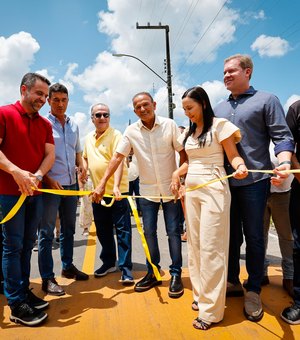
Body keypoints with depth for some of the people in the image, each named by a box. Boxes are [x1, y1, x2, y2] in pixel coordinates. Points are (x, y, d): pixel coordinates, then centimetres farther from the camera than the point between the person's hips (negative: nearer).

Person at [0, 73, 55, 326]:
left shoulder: (45, 124, 12)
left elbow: (50, 155, 5)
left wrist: (38, 176, -13)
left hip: (36, 193, 6)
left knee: (28, 244, 12)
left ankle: (24, 291, 25)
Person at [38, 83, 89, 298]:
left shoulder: (74, 125, 12)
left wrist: (81, 165, 0)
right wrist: (48, 179, -18)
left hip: (71, 183, 6)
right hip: (50, 184, -6)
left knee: (69, 228, 16)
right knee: (47, 232, 0)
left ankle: (68, 266, 31)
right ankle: (47, 278, 9)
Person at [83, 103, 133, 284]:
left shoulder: (115, 135, -9)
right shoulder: (89, 138, 12)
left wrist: (116, 186, -32)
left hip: (117, 191, -7)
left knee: (122, 230, -1)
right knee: (103, 230, 16)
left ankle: (126, 268, 7)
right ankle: (109, 262, 32)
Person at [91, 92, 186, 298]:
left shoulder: (169, 125, -7)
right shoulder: (131, 131, -4)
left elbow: (183, 152, -4)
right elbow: (118, 157, -7)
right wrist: (102, 184, -13)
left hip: (170, 188, -2)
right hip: (147, 190, 2)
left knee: (173, 231, 4)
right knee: (149, 232, 8)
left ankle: (176, 274, 17)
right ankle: (153, 273, 23)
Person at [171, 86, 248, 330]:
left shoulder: (219, 125, -5)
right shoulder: (188, 132, 15)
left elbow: (233, 155, -8)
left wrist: (240, 166, -29)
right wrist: (177, 173, 6)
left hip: (213, 189, -7)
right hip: (191, 190, 8)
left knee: (210, 247, -7)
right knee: (194, 244, 11)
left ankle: (211, 309, 4)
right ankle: (201, 295, 25)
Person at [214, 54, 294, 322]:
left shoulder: (266, 100, 1)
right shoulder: (219, 109, 15)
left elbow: (282, 137, -6)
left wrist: (284, 163, -25)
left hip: (254, 181, -4)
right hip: (225, 182, 5)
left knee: (253, 236, 5)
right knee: (231, 235, 13)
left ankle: (254, 290, 21)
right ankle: (233, 282, 29)